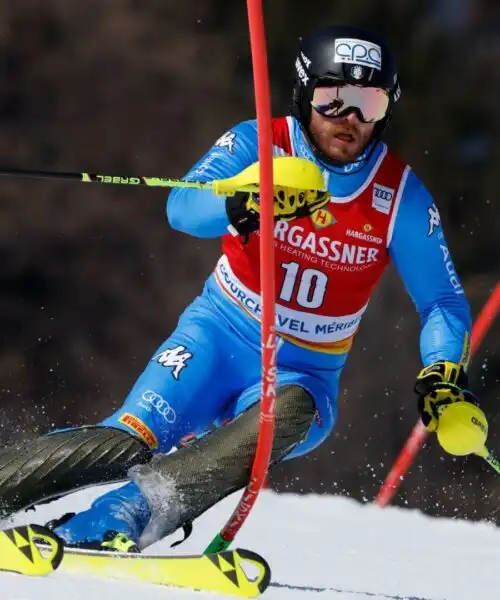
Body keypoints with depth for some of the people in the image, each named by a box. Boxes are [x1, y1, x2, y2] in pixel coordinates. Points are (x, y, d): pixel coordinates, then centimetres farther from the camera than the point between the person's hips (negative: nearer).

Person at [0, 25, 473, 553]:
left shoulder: (401, 196, -6)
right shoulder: (259, 144, -10)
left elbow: (443, 302, 2)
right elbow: (183, 208, -26)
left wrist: (443, 373, -18)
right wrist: (246, 202, -48)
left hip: (303, 374, 0)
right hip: (222, 334, 0)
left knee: (290, 416, -35)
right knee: (129, 442, -25)